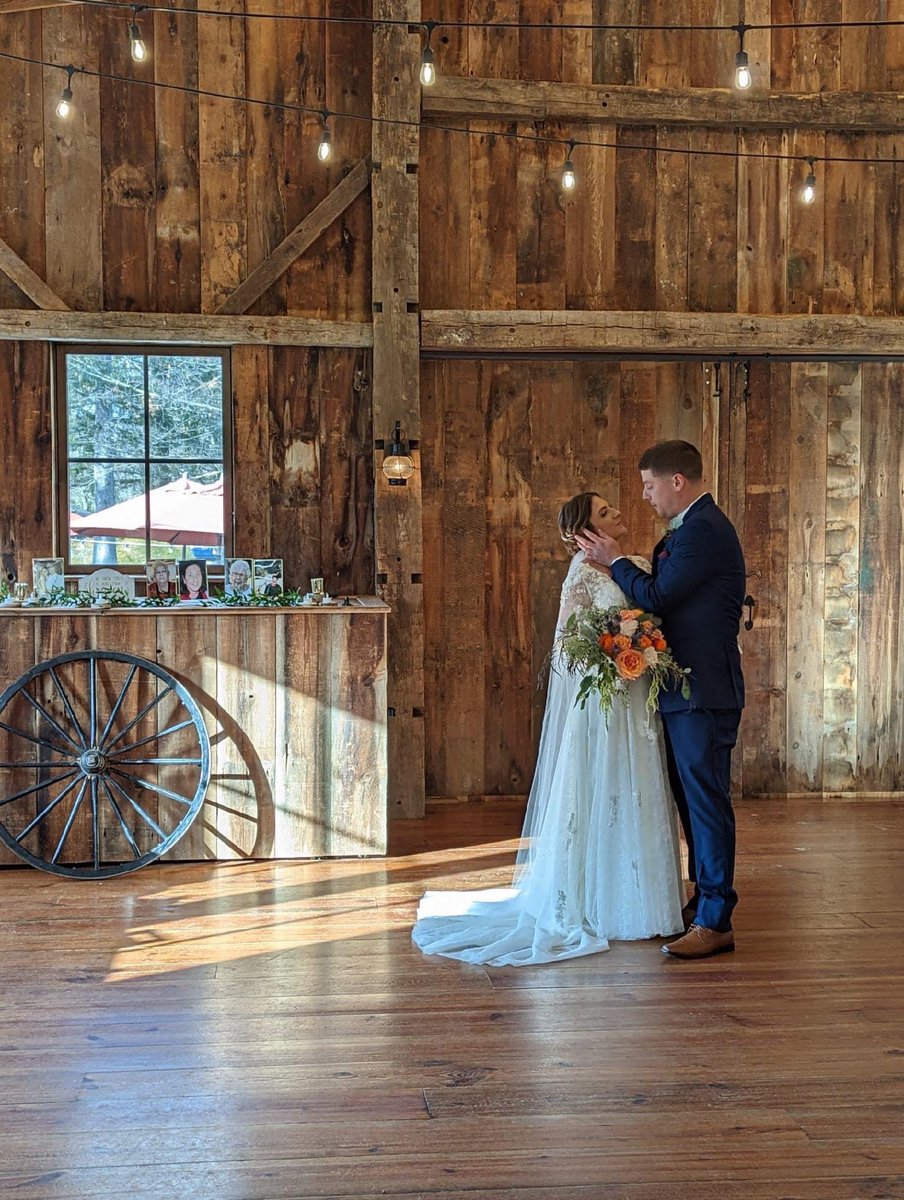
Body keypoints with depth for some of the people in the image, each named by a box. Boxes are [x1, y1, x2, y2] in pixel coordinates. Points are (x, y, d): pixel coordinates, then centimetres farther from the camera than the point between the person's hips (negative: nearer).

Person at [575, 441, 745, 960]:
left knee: (707, 798, -7)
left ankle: (715, 922, -3)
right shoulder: (692, 527, 17)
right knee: (692, 796, 17)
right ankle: (706, 897, 28)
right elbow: (664, 593, 17)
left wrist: (615, 560, -3)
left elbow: (656, 595, -17)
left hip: (704, 691, -11)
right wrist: (619, 566, 8)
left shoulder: (704, 530, -17)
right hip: (687, 685, 11)